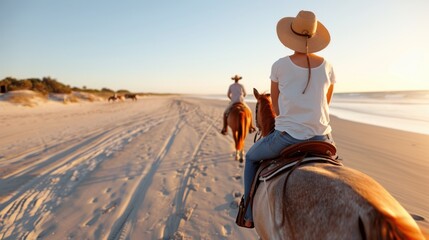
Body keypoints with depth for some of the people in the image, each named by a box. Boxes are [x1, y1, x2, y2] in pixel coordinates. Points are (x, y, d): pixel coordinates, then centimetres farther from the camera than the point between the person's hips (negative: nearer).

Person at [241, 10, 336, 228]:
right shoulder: (327, 67, 3)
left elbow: (275, 106, 4)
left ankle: (249, 215, 27)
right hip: (321, 137, 3)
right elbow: (326, 105, 14)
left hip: (286, 137, -3)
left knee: (251, 157, 25)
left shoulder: (279, 66, -6)